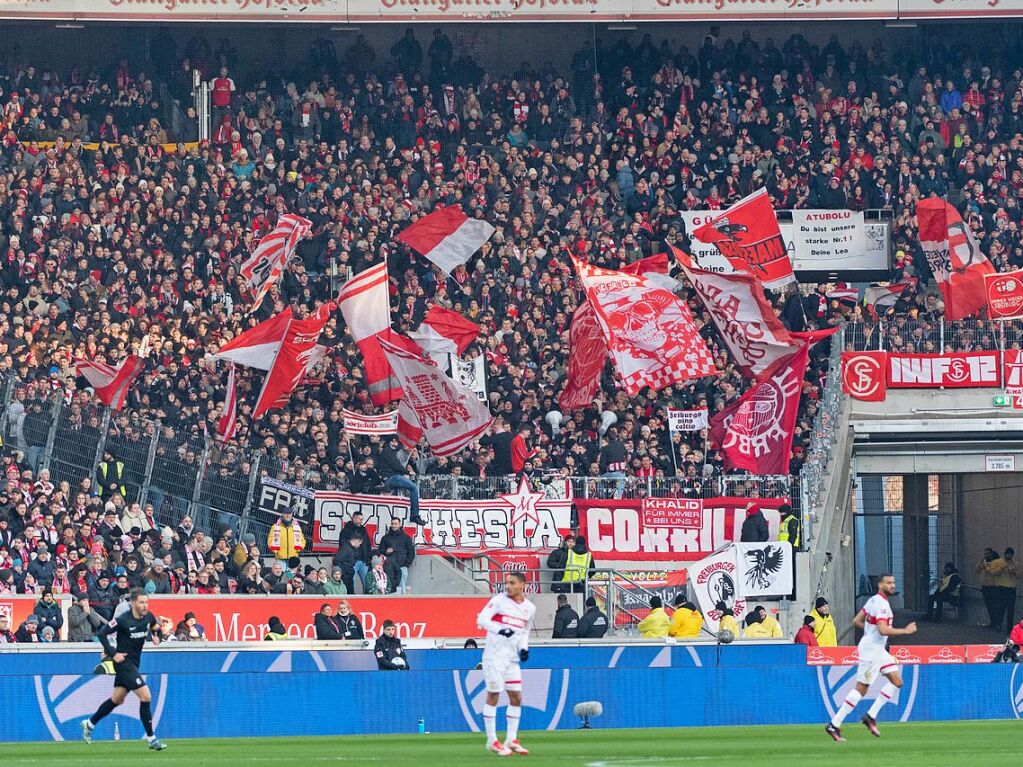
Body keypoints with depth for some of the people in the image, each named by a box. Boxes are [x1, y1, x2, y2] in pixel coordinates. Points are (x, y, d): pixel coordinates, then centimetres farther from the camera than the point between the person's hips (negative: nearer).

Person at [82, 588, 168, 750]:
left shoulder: (148, 617, -1)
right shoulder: (123, 620, -20)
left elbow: (156, 627, 21)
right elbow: (101, 633, -15)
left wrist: (156, 636, -1)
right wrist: (113, 653, -20)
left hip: (134, 663, 8)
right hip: (124, 662, -8)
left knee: (117, 700, 19)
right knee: (146, 696, -14)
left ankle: (89, 724, 36)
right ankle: (151, 739, -7)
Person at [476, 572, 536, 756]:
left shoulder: (530, 608, 9)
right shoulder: (499, 600, -8)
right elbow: (482, 619, -16)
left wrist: (524, 648, 4)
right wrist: (500, 630, -31)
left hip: (512, 657, 6)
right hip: (494, 655, -6)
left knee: (516, 697, 6)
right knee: (493, 695, -3)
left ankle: (511, 740, 16)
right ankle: (492, 741, 3)